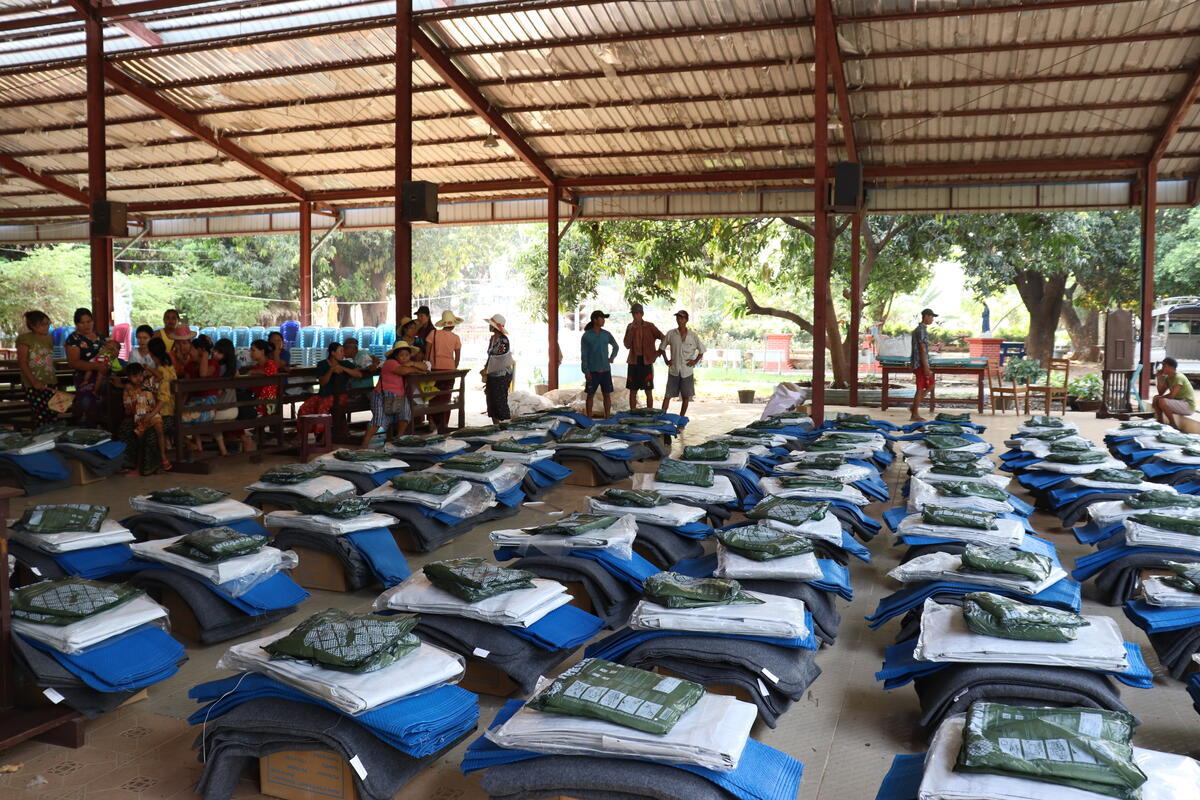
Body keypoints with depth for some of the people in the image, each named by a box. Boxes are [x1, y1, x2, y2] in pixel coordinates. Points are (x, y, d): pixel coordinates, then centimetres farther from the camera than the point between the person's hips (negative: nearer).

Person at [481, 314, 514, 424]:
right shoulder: (492, 339, 9)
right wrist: (486, 369, 13)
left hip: (502, 376, -9)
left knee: (501, 403, -5)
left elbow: (502, 362, -18)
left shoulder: (503, 341, -17)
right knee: (491, 402, 12)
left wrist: (487, 370, -14)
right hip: (492, 376, 9)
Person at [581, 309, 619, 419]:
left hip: (606, 370, 3)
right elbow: (584, 355, -5)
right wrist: (586, 371, -10)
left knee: (607, 394, 5)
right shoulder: (586, 336, -4)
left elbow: (616, 347, 22)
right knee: (591, 395, 2)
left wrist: (612, 358, 9)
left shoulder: (606, 334, 6)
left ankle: (607, 418, 12)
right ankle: (589, 419, 7)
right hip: (592, 371, -3)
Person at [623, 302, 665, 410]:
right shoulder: (630, 327, 6)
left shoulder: (650, 326, -3)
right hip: (634, 362, 3)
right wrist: (631, 331, -11)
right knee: (632, 391, 6)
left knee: (648, 391, 1)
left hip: (646, 362, -3)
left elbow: (664, 338, 0)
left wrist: (658, 352, -2)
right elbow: (627, 345, -1)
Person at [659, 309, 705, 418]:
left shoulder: (693, 335, -1)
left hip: (687, 371, 0)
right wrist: (666, 360, 4)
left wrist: (695, 361, -1)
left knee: (686, 396, 7)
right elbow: (663, 347, 12)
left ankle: (681, 418, 17)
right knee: (667, 395, -2)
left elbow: (701, 350, 9)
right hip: (673, 370, 0)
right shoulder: (671, 333, 0)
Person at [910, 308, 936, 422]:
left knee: (930, 385, 16)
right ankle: (915, 415, 2)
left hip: (921, 364, 10)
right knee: (920, 389, -4)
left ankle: (915, 406, 15)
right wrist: (926, 367, -22)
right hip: (920, 364, -10)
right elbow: (922, 350, -20)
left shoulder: (920, 329, 16)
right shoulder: (921, 330, -15)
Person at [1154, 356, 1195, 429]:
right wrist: (1159, 378, 0)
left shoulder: (1179, 377, -20)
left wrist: (1160, 397, -10)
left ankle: (1173, 425, -16)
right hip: (1178, 402, 9)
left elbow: (1172, 395, -26)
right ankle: (1161, 422, 6)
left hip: (1188, 405, -9)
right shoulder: (1168, 378, 7)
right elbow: (1161, 393, 5)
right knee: (1156, 398, 4)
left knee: (1161, 401, -28)